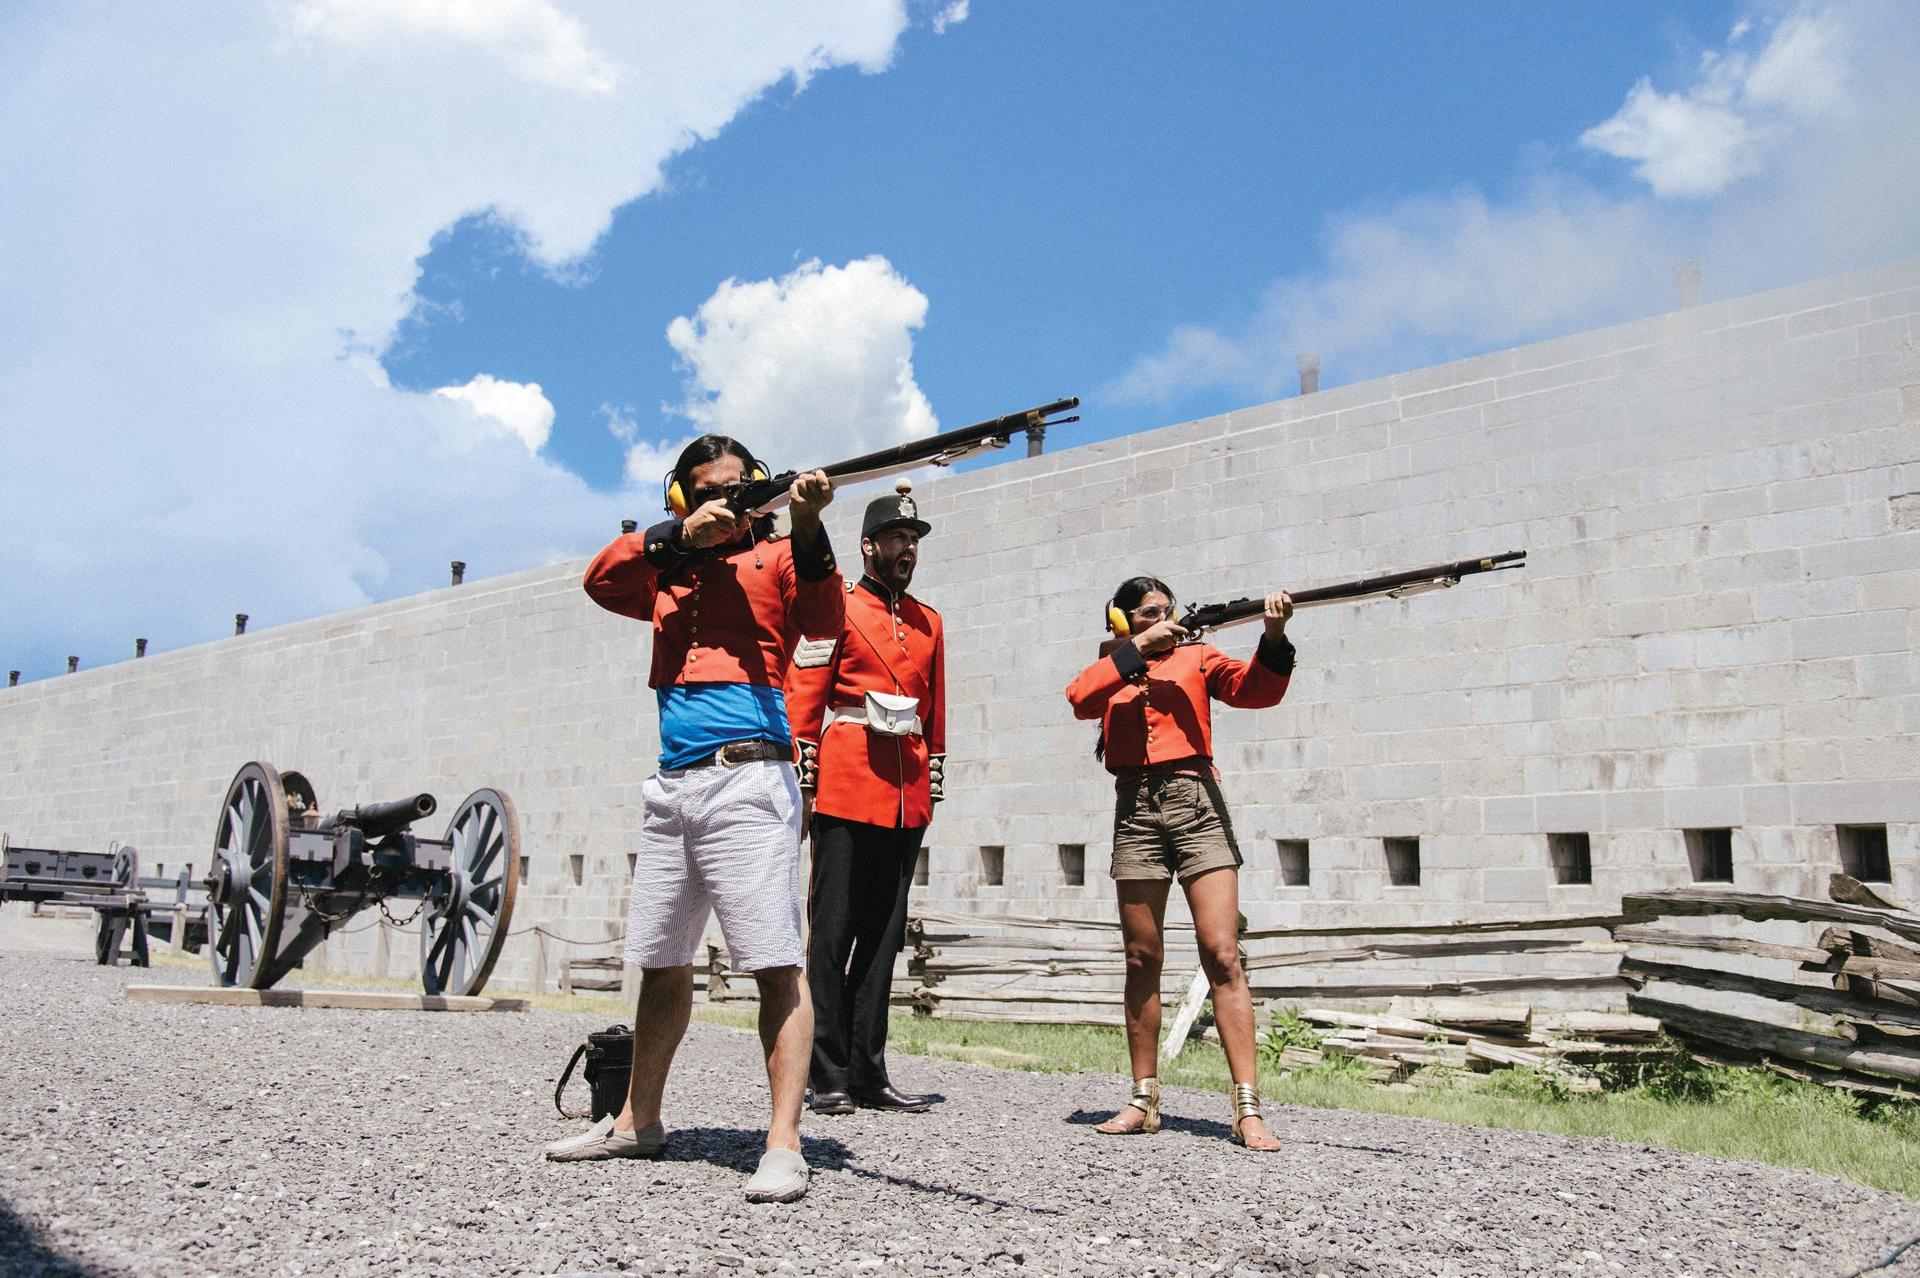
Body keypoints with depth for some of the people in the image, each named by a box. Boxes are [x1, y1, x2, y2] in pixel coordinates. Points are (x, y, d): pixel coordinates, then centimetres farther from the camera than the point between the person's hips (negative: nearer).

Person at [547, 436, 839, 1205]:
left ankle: (784, 1142, -10)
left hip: (747, 779, -6)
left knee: (776, 962, -11)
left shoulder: (775, 558, 7)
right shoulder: (668, 571, 20)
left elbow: (823, 620, -11)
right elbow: (601, 581, 3)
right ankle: (637, 1121, 27)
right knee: (661, 962, 14)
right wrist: (681, 536, -8)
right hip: (672, 786, 6)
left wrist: (808, 528, -26)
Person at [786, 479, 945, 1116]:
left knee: (884, 934, 7)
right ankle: (828, 1076, 3)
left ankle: (869, 1072, 13)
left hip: (906, 795, 6)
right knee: (834, 931, -3)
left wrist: (934, 775, 15)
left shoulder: (929, 623, 18)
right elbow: (803, 697, -3)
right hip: (847, 788, -5)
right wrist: (803, 774, -9)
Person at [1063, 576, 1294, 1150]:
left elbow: (1256, 690, -2)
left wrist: (1273, 637, -19)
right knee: (1142, 959, 5)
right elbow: (1079, 698, -8)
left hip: (1196, 804, -1)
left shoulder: (1196, 657, 13)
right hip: (1136, 809, 1)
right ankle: (1144, 1101, 14)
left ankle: (1248, 1108, -10)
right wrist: (1139, 647, -9)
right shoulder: (1109, 671, 15)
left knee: (1222, 955, -9)